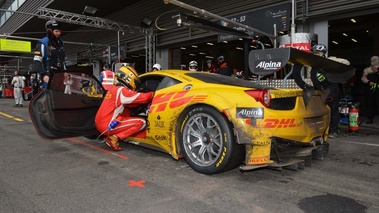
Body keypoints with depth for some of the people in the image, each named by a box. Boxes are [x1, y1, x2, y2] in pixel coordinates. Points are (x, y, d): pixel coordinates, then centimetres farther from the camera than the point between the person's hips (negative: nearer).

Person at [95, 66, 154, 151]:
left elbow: (129, 104, 14)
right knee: (142, 122, -7)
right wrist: (153, 93, 3)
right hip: (107, 126, -9)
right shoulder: (122, 90, -12)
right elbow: (143, 97, -15)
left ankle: (112, 135, 11)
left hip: (99, 123, 9)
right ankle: (114, 138, -9)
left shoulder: (114, 88, 15)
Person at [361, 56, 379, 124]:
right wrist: (368, 82, -10)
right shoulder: (367, 69, 16)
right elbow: (363, 78, 6)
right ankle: (370, 119, 6)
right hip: (370, 88, 1)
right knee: (370, 103, 1)